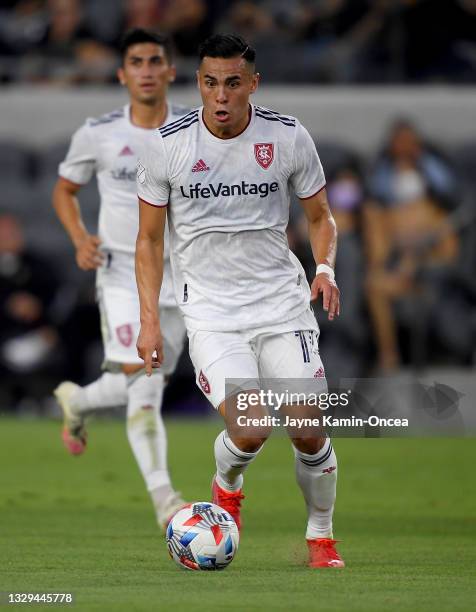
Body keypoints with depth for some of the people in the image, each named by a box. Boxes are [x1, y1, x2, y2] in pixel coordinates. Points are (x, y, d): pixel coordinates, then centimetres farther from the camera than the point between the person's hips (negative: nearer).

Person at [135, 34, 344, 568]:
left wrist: (326, 268, -10)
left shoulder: (289, 138, -4)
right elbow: (149, 238, 4)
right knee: (250, 429, -20)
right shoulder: (166, 146, -7)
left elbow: (319, 216, 10)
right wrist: (149, 319, -3)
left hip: (282, 301, 2)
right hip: (210, 310, -2)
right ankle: (226, 485, 16)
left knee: (310, 433, -6)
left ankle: (320, 538, 19)